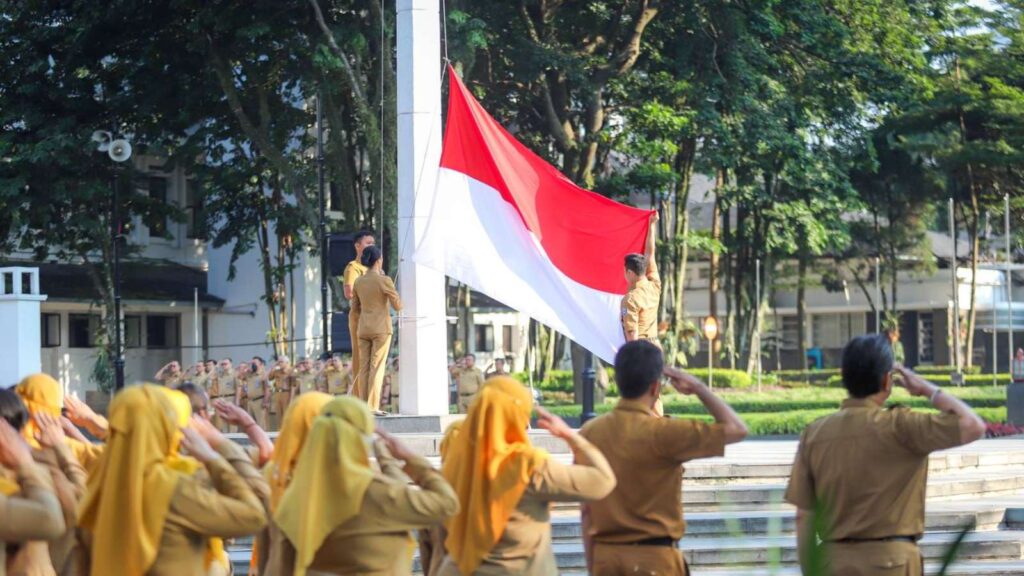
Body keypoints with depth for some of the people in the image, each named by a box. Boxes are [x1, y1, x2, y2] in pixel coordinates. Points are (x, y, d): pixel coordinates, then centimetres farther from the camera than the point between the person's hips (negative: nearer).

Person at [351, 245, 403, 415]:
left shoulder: (359, 281, 6)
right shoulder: (384, 281, -10)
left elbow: (355, 308, 14)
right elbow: (398, 306, -7)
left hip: (363, 329, 5)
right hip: (381, 328, -5)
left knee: (364, 368, 5)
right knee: (377, 367, -6)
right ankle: (372, 406, -11)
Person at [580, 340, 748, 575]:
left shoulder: (590, 432, 2)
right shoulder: (663, 433, -14)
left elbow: (586, 510, 7)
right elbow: (736, 429, -7)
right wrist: (698, 388, 3)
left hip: (606, 557, 5)